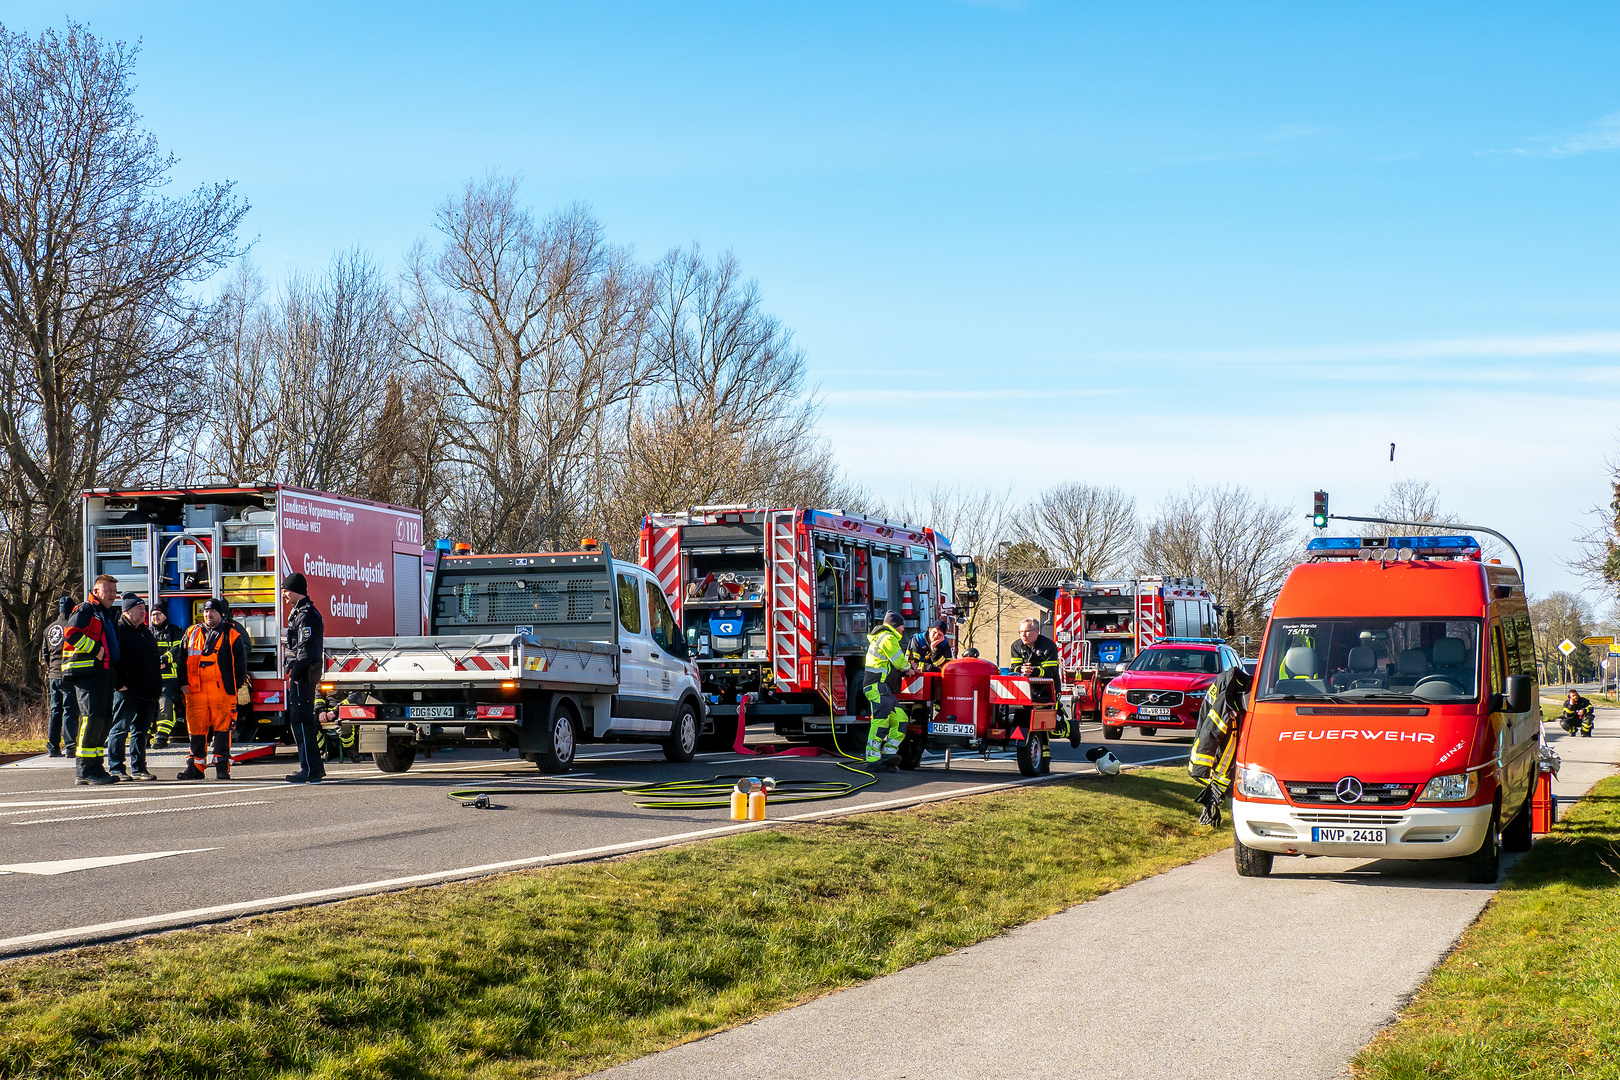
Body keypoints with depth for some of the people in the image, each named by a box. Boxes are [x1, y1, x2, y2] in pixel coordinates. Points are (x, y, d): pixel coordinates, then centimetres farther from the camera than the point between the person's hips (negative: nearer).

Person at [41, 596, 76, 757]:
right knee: (70, 711, -5)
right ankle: (70, 745, -9)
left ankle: (53, 747, 11)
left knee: (55, 711, 11)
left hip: (53, 676, 6)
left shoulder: (49, 629, 14)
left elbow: (44, 654, 19)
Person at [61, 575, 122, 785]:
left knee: (105, 720, 8)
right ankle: (84, 770, -12)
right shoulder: (85, 610, -3)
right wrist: (95, 649, -20)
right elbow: (71, 633, -19)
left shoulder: (106, 615, 25)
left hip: (104, 673, 10)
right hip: (87, 672, -9)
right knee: (92, 718, -14)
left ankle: (95, 767, 13)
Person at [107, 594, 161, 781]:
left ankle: (138, 769, 16)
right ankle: (115, 769, -3)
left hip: (147, 693, 8)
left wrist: (156, 685, 19)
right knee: (120, 729, -5)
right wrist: (120, 683, -19)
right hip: (127, 691, -8)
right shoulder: (119, 630, -6)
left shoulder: (145, 631, 19)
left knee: (141, 731, 11)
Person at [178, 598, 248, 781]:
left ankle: (222, 767, 0)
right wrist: (183, 683, 10)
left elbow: (240, 663, 9)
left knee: (222, 728, -4)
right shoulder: (192, 633, 15)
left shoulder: (231, 635, 8)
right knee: (196, 729, 3)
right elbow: (182, 660, 18)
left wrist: (239, 686, 1)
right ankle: (195, 767, 10)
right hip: (196, 690, 2)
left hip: (222, 690, -2)